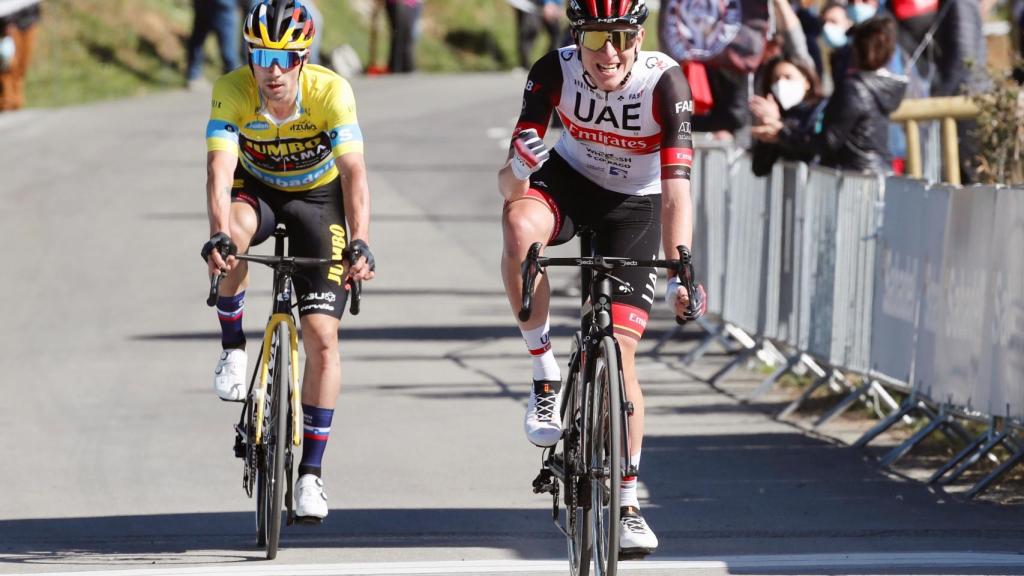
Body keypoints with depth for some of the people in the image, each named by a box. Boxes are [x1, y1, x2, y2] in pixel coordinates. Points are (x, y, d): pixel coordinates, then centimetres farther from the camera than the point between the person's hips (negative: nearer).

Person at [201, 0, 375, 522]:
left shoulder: (331, 92, -29)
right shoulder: (232, 92, -27)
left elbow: (353, 173, -36)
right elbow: (220, 170, -37)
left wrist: (359, 244, -51)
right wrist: (218, 236, -54)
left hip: (318, 196, -1)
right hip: (256, 189, 1)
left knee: (322, 334, -11)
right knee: (232, 232, -37)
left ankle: (311, 472, -1)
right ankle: (233, 349, -14)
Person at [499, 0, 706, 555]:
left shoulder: (664, 82, -29)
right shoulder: (554, 72, -24)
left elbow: (676, 190, -33)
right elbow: (511, 180, -25)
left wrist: (679, 271, -44)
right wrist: (518, 168, -49)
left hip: (634, 204, -1)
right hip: (569, 180, 1)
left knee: (620, 350, -8)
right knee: (519, 226, -35)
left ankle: (629, 504, 6)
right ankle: (545, 373, -17)